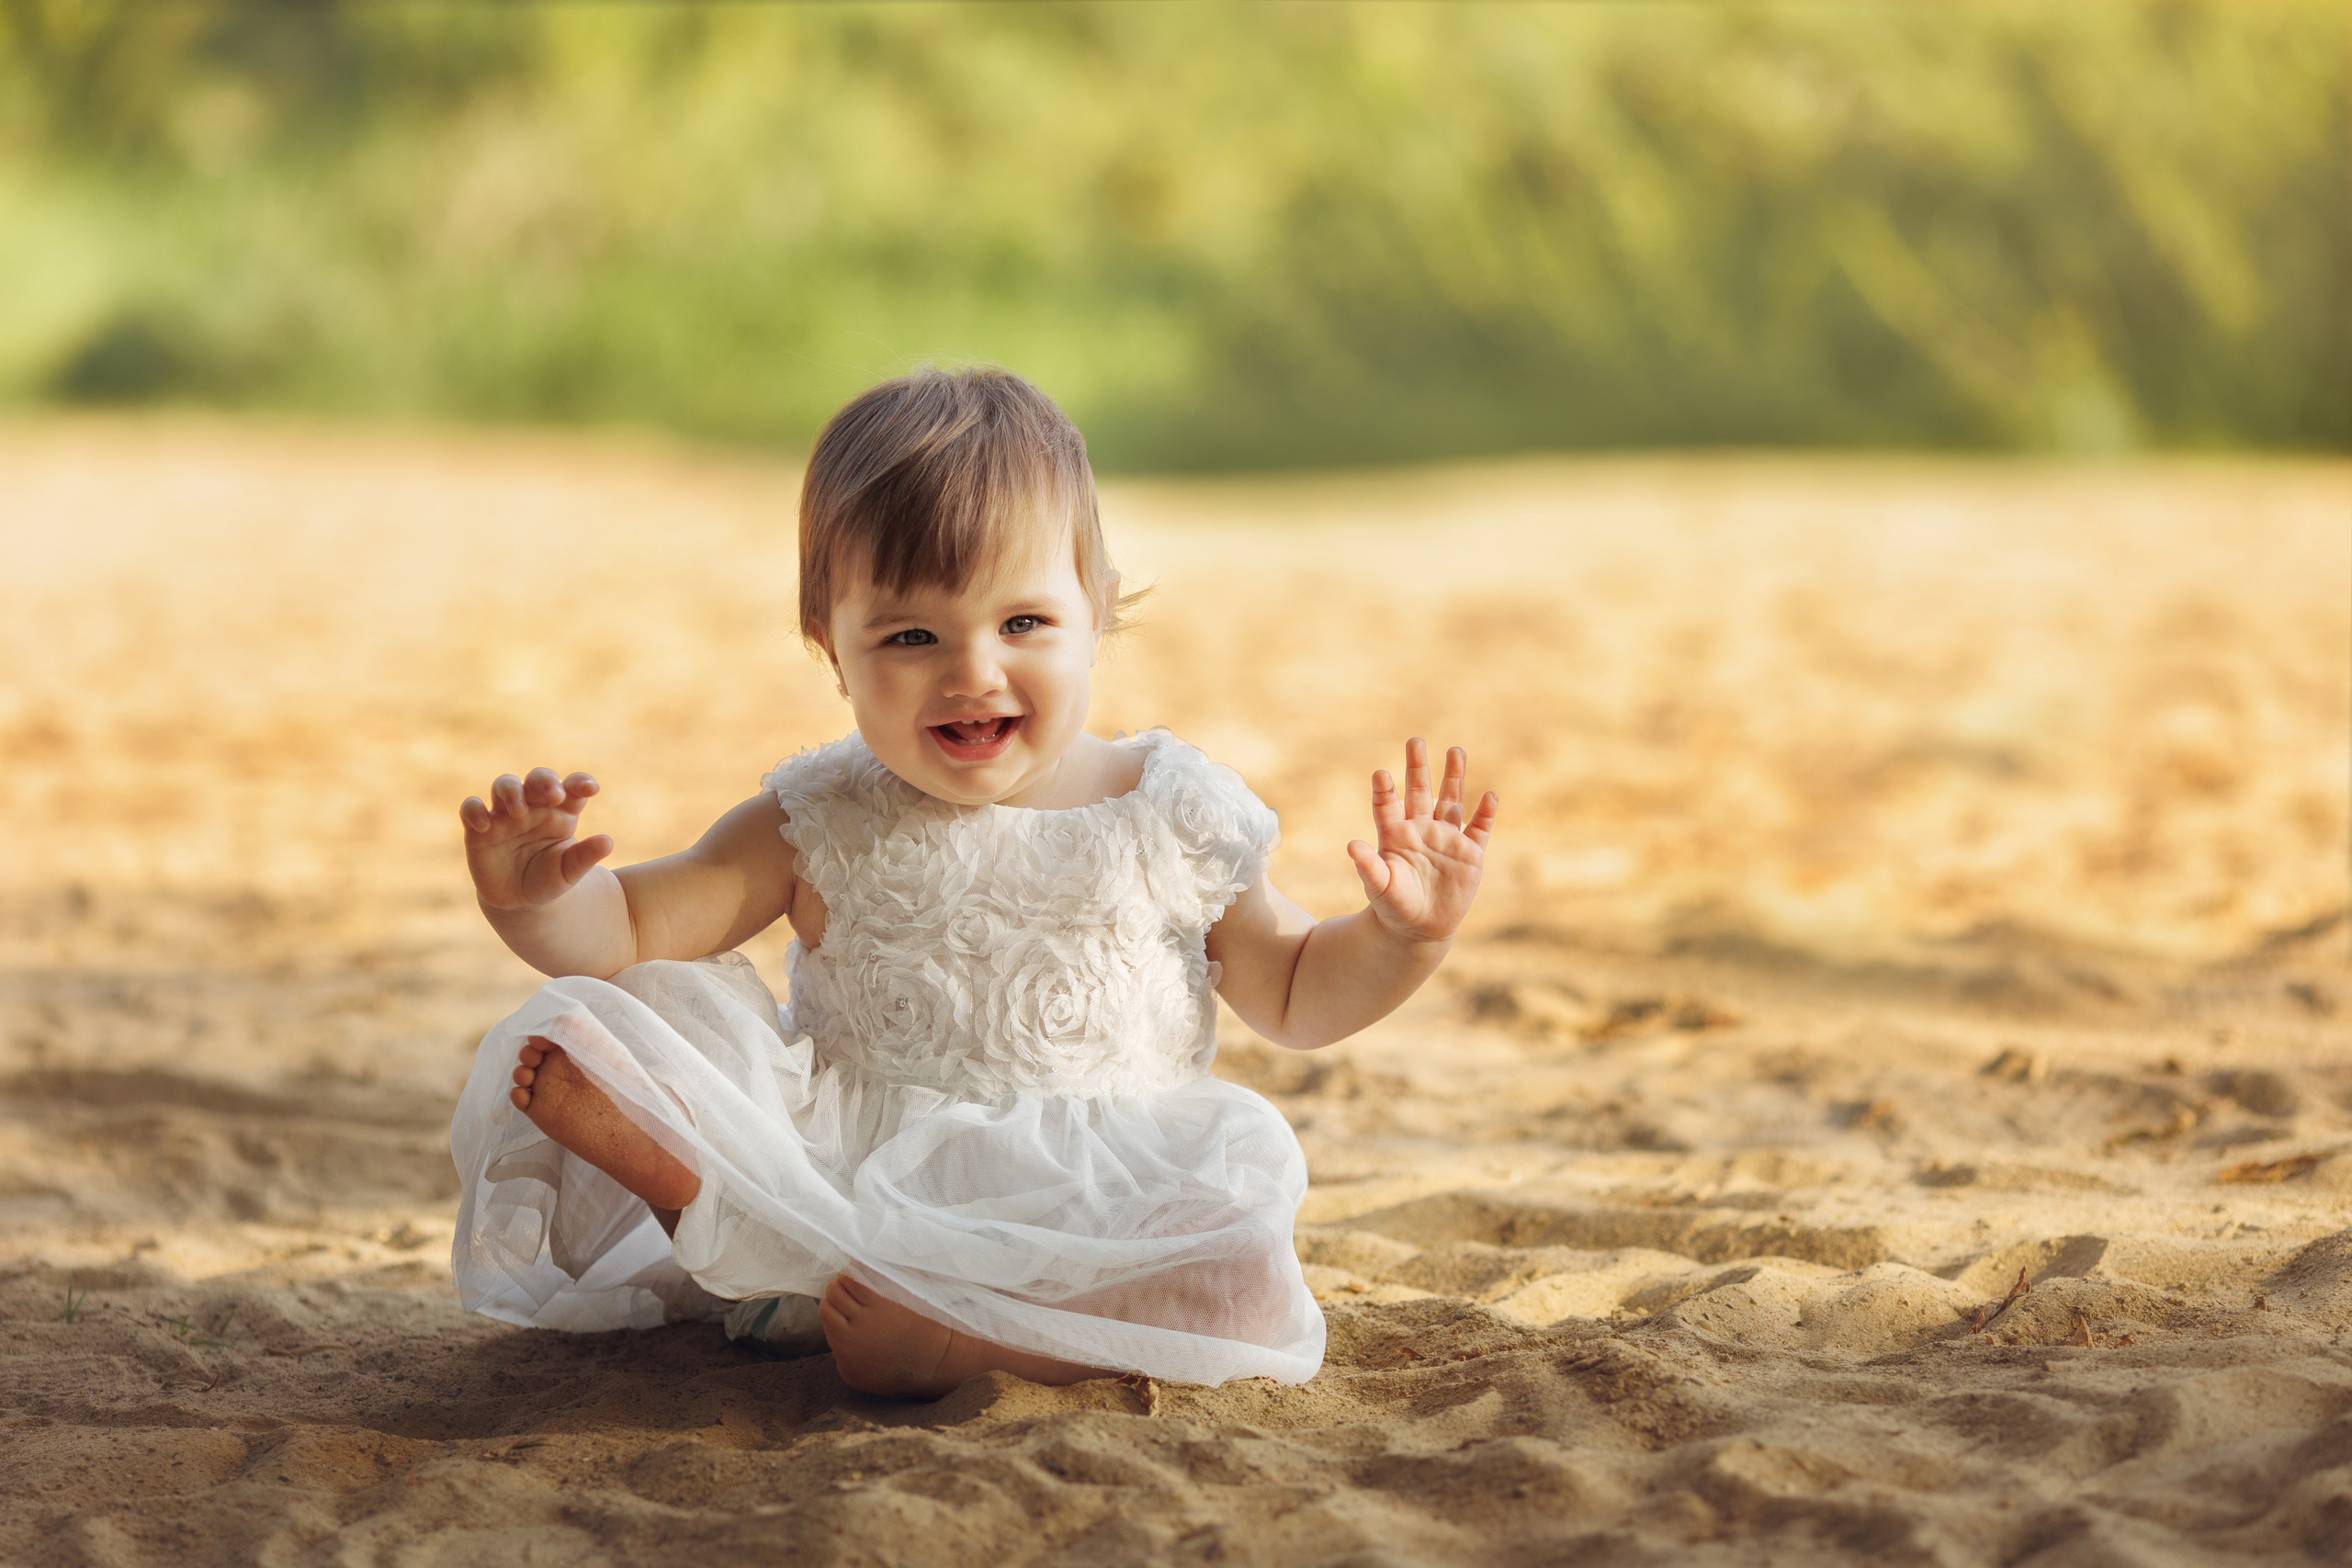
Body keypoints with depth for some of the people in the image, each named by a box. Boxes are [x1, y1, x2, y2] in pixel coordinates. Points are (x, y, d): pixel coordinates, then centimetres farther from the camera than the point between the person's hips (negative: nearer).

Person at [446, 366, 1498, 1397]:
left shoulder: (1169, 821, 4)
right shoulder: (822, 827, 3)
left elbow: (1294, 997, 16)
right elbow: (628, 926, 3)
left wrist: (1404, 935, -4)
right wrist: (536, 900, -20)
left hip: (1085, 1217, 0)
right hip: (846, 1171, 1)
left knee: (1243, 1277, -34)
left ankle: (946, 1334, -40)